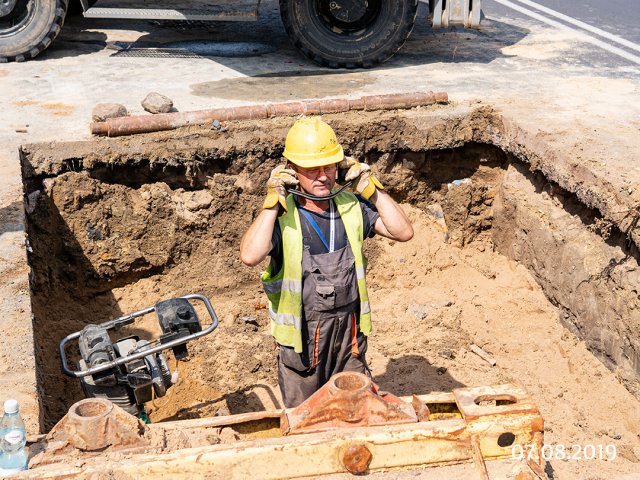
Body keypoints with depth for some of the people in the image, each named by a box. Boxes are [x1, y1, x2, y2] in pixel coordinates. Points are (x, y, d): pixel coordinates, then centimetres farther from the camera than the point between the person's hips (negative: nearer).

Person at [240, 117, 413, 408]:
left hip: (349, 332, 3)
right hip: (301, 336, -3)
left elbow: (403, 232, -6)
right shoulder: (281, 214, -16)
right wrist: (272, 202, -27)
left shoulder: (350, 206, -2)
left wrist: (372, 189, -11)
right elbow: (250, 256, -33)